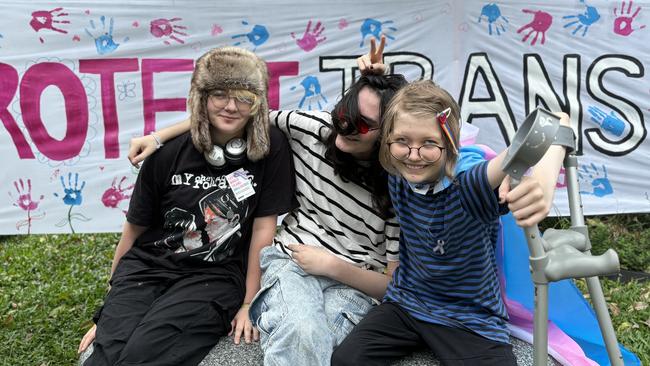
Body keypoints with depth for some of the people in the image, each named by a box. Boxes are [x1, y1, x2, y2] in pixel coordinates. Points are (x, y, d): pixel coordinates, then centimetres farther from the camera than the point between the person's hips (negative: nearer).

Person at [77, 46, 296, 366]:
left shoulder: (271, 148, -7)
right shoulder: (167, 154, -3)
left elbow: (264, 226, -3)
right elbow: (135, 229, 8)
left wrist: (249, 302, -1)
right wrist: (114, 302, 16)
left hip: (215, 276, -2)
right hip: (147, 266, 2)